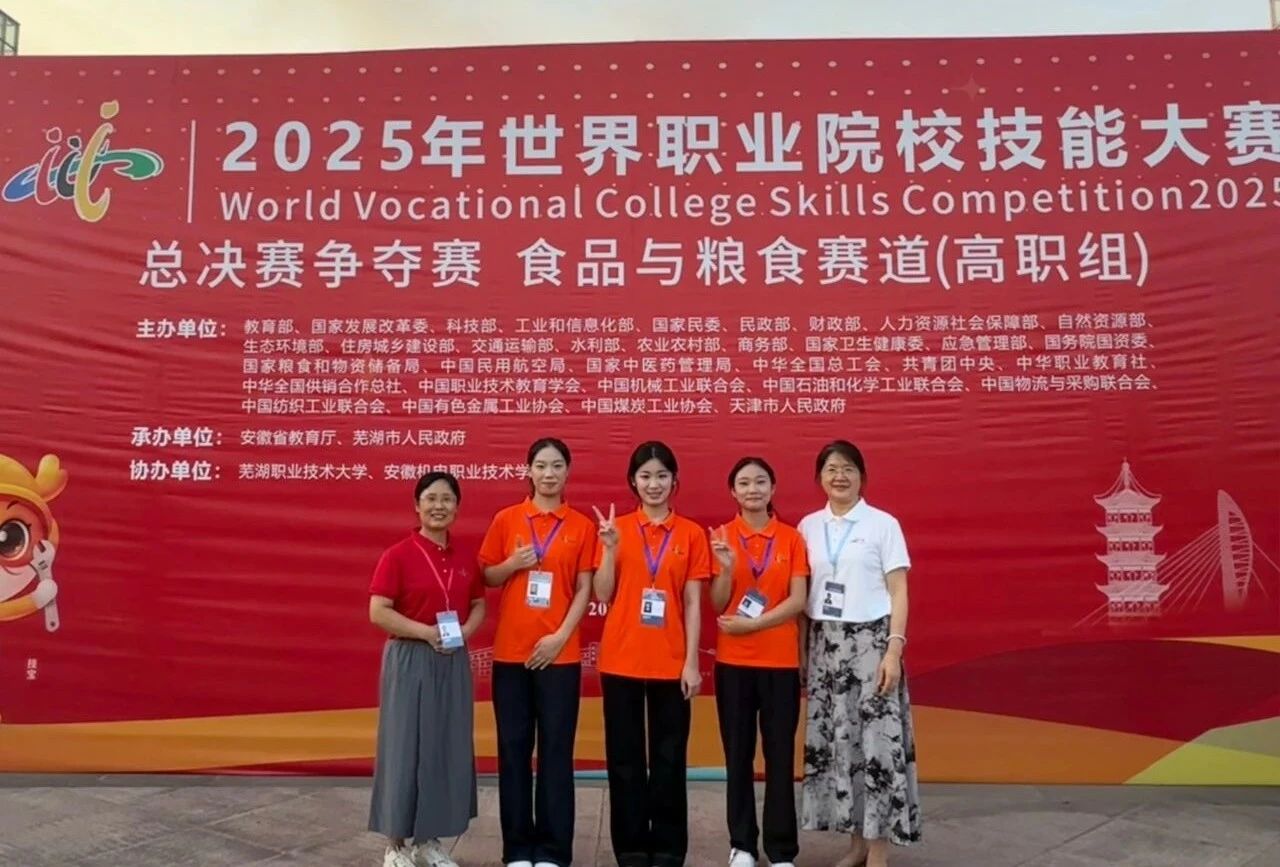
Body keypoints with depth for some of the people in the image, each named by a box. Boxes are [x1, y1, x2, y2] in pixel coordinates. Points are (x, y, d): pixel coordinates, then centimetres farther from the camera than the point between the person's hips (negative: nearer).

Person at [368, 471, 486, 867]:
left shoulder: (465, 557, 6)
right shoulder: (398, 555, -9)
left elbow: (479, 605, 14)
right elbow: (378, 612, -14)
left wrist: (465, 631, -6)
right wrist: (426, 631, -19)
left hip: (454, 662, 5)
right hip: (409, 660, -5)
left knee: (448, 748, 10)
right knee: (405, 747, 1)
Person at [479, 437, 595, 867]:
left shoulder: (582, 526, 2)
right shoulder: (506, 520, 3)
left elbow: (584, 589, 0)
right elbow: (488, 578, 9)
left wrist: (561, 635, -12)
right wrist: (513, 564, -12)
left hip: (560, 652, -1)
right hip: (511, 651, 1)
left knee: (556, 747, 3)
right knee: (513, 747, 7)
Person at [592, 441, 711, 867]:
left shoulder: (691, 533, 1)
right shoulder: (617, 528, 2)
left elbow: (692, 603, 0)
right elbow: (603, 595, 0)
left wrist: (692, 662, -4)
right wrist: (610, 547, -14)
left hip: (671, 662, 0)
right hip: (621, 659, 1)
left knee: (669, 757, 8)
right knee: (625, 756, 8)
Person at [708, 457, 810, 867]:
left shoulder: (791, 538, 1)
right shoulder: (721, 537, 1)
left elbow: (798, 600, -5)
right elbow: (717, 605, -2)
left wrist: (753, 623, -15)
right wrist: (727, 568, -20)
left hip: (781, 660, 0)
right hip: (733, 660, 0)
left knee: (780, 755, 4)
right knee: (738, 755, 7)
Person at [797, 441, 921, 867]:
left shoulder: (883, 524, -3)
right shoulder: (808, 526, 7)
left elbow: (898, 592, -4)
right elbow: (800, 592, 10)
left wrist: (894, 649, -13)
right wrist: (800, 651, 7)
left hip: (871, 641, -3)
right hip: (824, 644, 4)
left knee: (876, 739, -3)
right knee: (834, 739, 6)